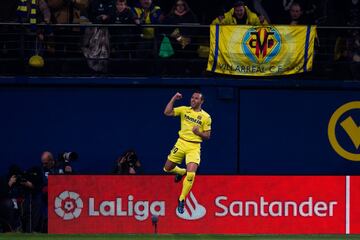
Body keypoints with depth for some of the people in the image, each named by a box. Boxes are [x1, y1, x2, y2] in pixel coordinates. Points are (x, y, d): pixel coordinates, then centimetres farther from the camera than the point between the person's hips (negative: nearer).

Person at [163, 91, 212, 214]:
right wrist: (174, 98, -11)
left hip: (194, 147, -3)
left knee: (191, 174, -18)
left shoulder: (206, 117, 1)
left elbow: (207, 136, 3)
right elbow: (167, 112, -6)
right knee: (167, 168, 9)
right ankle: (181, 172, 44)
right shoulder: (184, 110, 5)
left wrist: (198, 133, -17)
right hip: (181, 143, 3)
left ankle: (182, 200, 1)